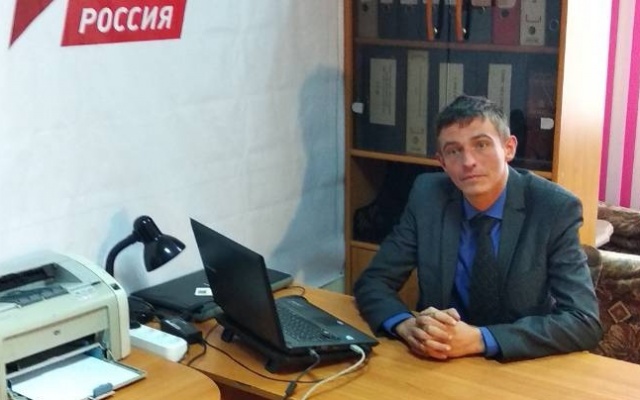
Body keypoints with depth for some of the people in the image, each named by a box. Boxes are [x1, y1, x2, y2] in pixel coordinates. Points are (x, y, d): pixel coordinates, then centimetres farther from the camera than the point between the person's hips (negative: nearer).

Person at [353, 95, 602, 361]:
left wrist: (479, 339, -29)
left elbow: (584, 322, -19)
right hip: (442, 366, 1)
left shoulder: (555, 209, -13)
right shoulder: (427, 196, -6)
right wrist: (407, 325, -23)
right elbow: (372, 282, -3)